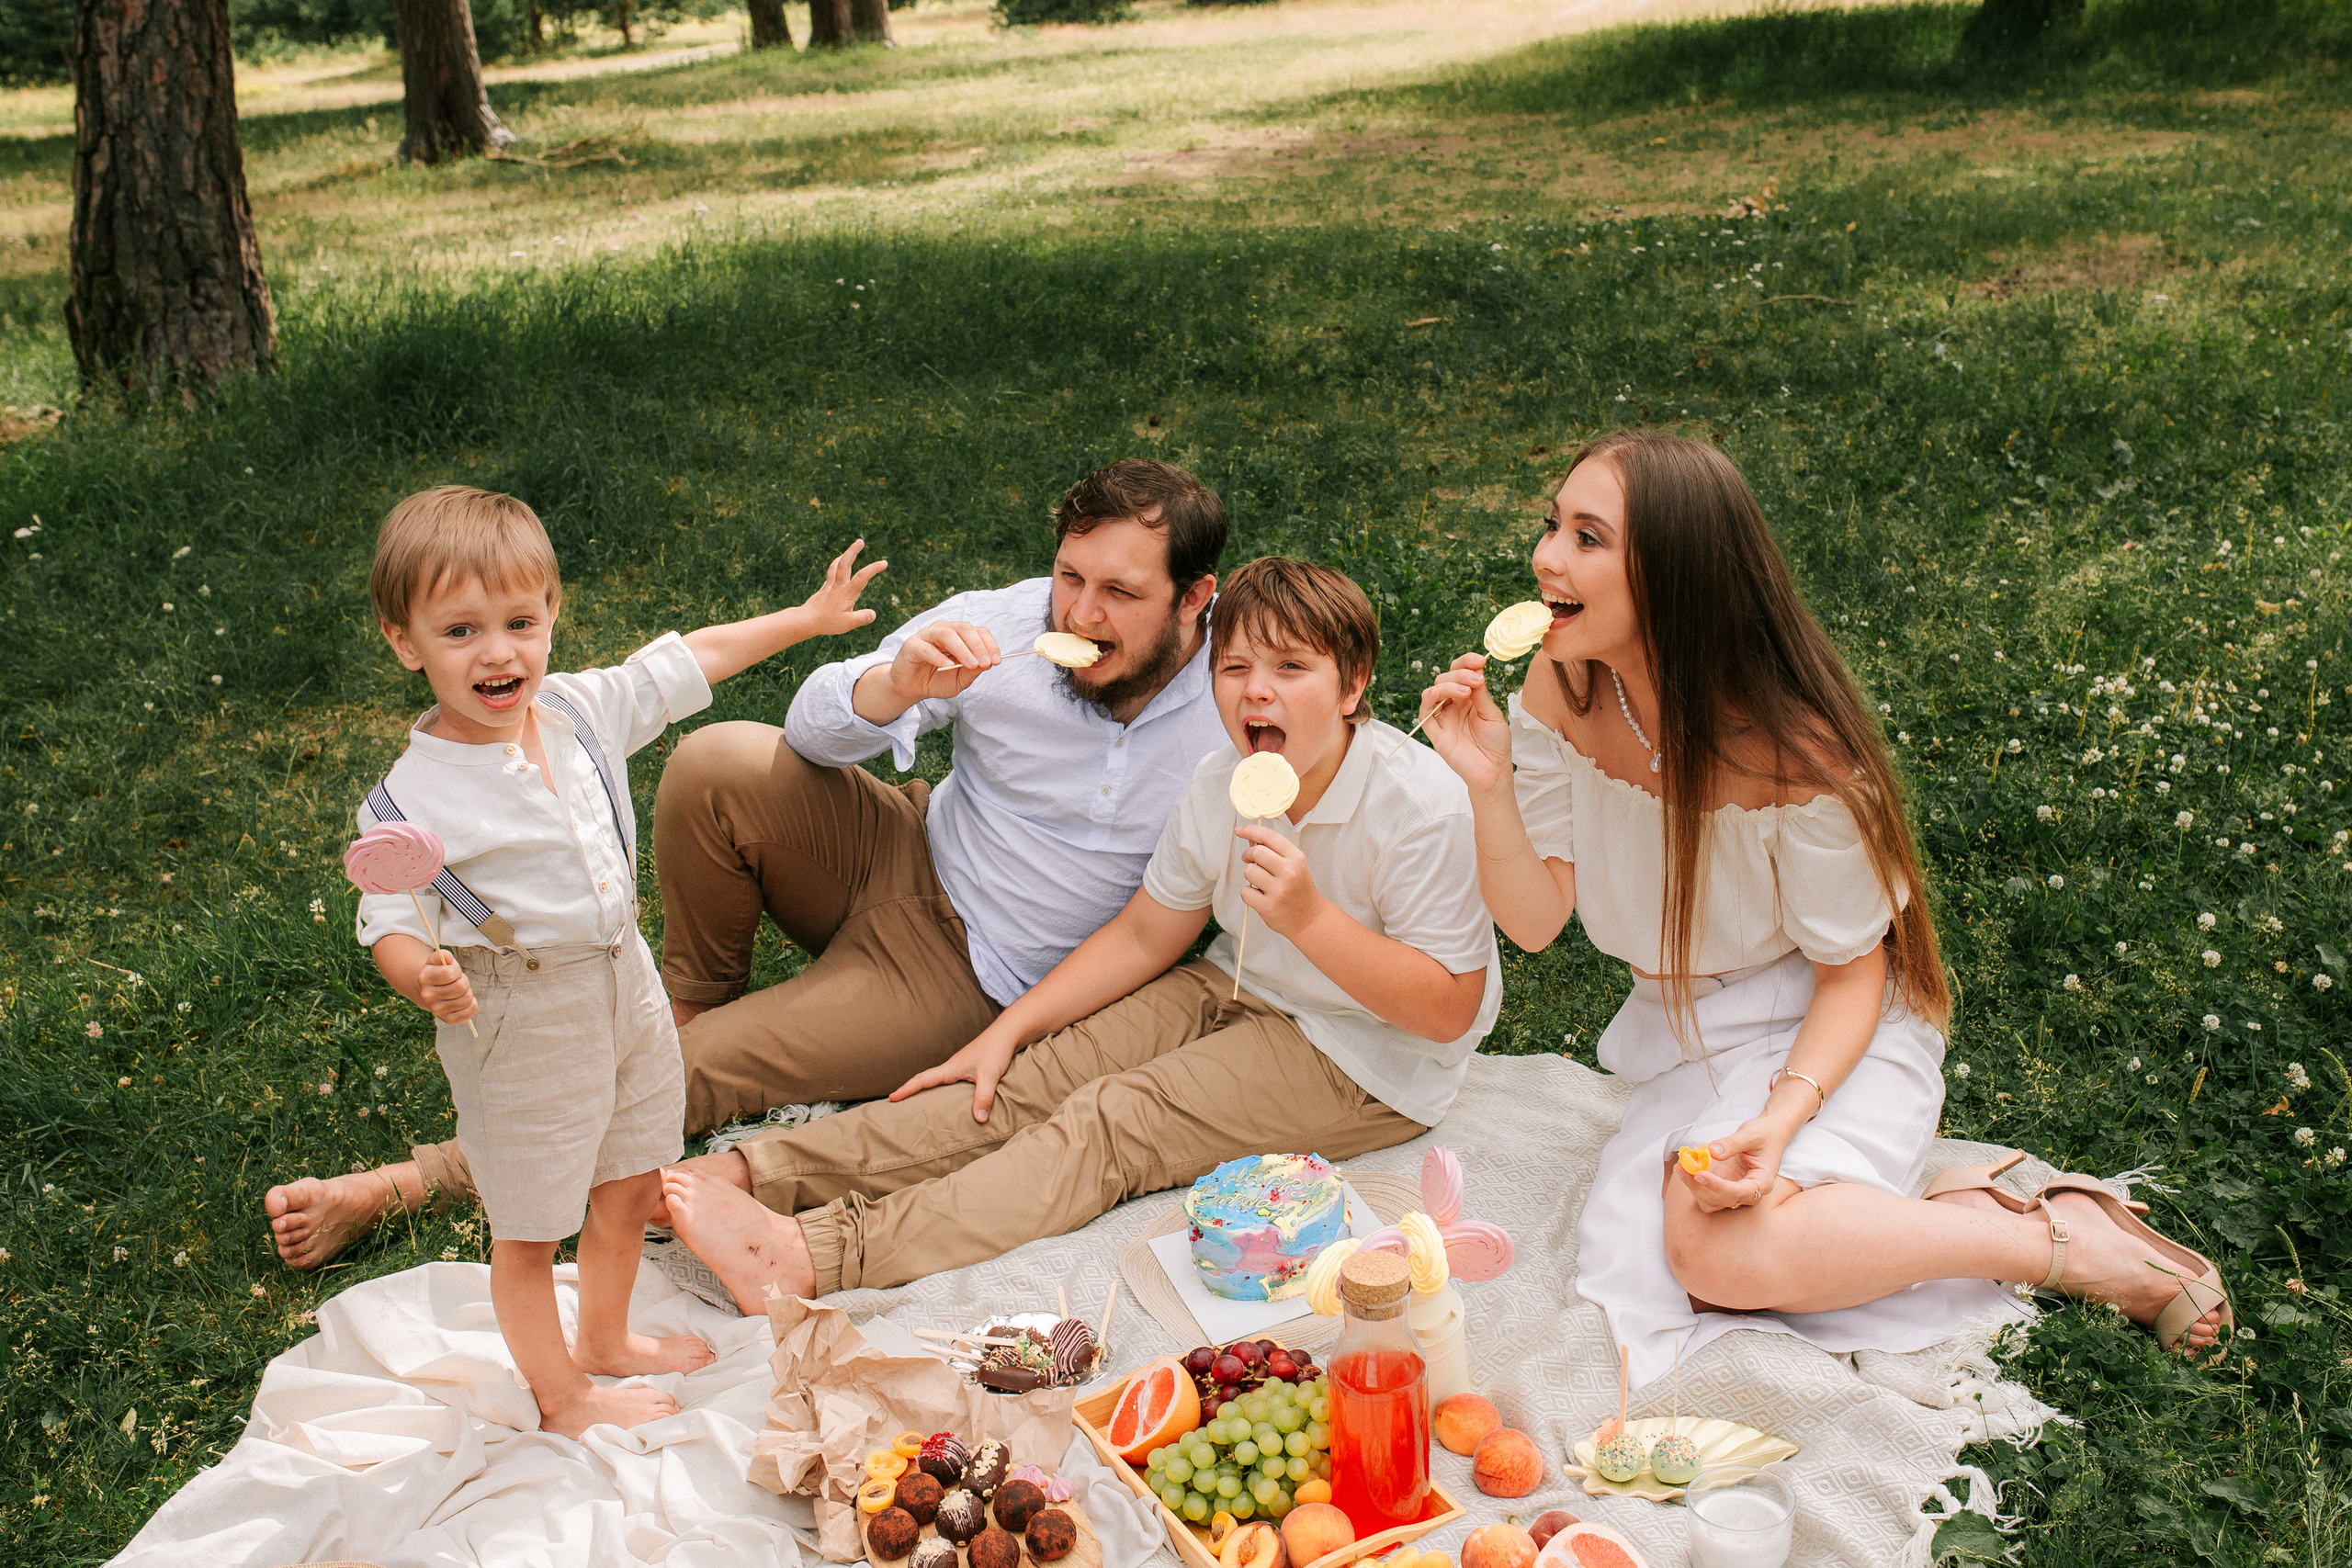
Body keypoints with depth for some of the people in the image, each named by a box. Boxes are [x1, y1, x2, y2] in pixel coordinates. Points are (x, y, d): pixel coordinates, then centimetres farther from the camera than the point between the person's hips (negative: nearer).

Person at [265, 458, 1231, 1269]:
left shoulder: (1233, 705, -16)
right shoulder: (1002, 629, -14)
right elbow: (818, 731, -15)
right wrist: (898, 683, -39)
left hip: (964, 973, -3)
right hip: (907, 855, 3)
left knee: (695, 1074, -15)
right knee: (718, 763, -25)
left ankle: (410, 1185, 1)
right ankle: (695, 994, 3)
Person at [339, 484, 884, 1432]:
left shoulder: (582, 708, -6)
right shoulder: (412, 801, -21)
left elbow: (683, 661, 9)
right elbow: (393, 927, -17)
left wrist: (803, 618, 16)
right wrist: (428, 981, -39)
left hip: (624, 982, 6)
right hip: (518, 1025, -6)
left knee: (630, 1188, 22)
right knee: (529, 1228, 10)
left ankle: (605, 1339, 48)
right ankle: (561, 1398, 33)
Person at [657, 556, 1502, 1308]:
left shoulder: (1420, 804, -23)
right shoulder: (1219, 781, -4)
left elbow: (1448, 1009, -22)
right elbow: (1145, 936, 5)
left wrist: (1311, 917, -34)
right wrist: (1008, 1029, -3)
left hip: (1363, 1063, -6)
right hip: (1236, 994, 7)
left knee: (1111, 1121, -25)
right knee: (1036, 1080, -14)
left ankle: (816, 1254, -36)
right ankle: (757, 1171, -20)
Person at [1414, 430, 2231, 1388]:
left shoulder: (1797, 758, -26)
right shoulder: (1562, 696, -12)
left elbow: (1853, 974, -13)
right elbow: (1534, 920, -9)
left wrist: (1782, 1117, -30)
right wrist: (1489, 786, -28)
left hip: (1826, 1034, -5)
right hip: (1682, 1036, 6)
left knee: (1724, 1251, -31)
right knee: (1633, 1263, -18)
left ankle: (2063, 1239, -10)